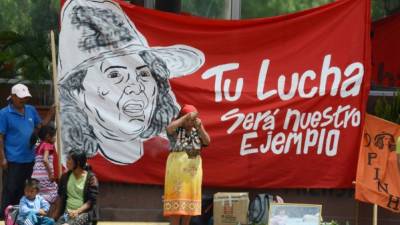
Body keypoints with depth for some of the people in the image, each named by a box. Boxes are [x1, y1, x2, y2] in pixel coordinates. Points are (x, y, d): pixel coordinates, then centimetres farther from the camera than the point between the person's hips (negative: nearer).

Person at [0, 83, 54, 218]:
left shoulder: (31, 110, 7)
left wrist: (51, 112, 1)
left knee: (23, 189, 15)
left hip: (29, 158, 6)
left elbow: (40, 126, 14)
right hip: (13, 160, -6)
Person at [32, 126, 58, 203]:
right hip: (45, 176, -8)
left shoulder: (39, 146, 18)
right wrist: (51, 174, -17)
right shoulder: (48, 145, -6)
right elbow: (45, 160, -21)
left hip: (36, 175, 8)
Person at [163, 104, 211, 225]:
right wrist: (186, 116, -24)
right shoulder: (176, 129, -3)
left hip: (193, 170, 4)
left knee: (190, 197, 7)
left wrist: (200, 127, -18)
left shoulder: (197, 131, 9)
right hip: (177, 168, -4)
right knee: (176, 200, -7)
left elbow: (207, 141, -5)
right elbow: (169, 128, -25)